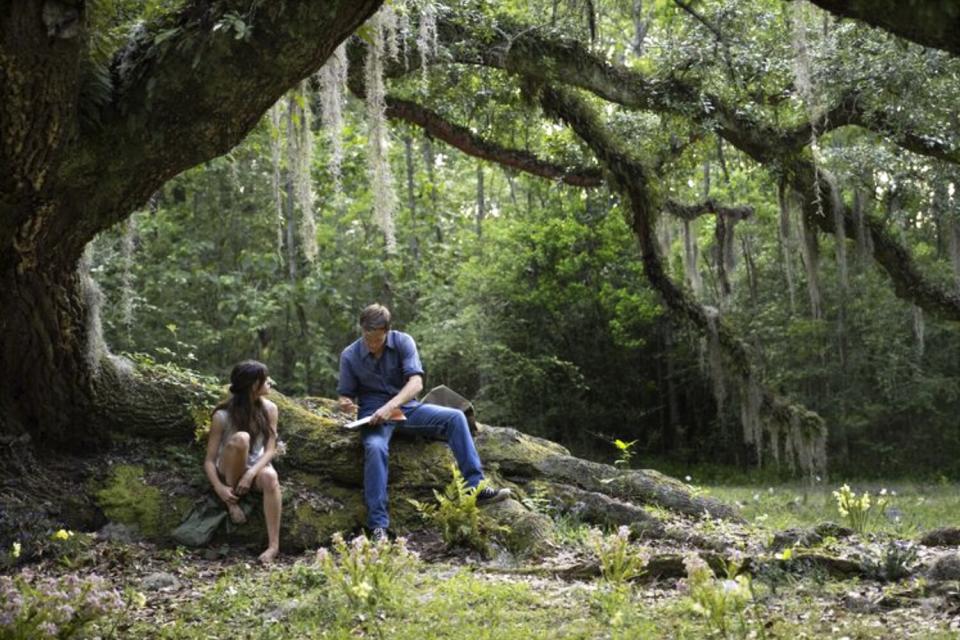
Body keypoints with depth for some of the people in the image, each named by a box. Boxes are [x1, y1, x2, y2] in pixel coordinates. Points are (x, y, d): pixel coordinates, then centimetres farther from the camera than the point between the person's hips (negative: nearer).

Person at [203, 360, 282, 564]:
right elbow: (209, 460, -16)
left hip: (256, 468, 2)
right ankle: (233, 501, -17)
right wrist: (219, 488, -33)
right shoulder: (223, 416, -18)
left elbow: (270, 450, -12)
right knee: (241, 438, -33)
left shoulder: (269, 409, -8)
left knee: (270, 477, -36)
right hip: (229, 471, -2)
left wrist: (251, 474, -29)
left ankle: (274, 545, -37)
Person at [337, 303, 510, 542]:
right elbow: (345, 395, 2)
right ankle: (378, 526, -35)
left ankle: (476, 488, -21)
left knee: (455, 418, -20)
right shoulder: (350, 356, -6)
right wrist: (346, 404, -24)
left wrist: (390, 406, -34)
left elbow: (416, 383, -19)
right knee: (375, 448, -35)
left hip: (405, 406, 2)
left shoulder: (403, 342, -9)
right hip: (373, 412, -2)